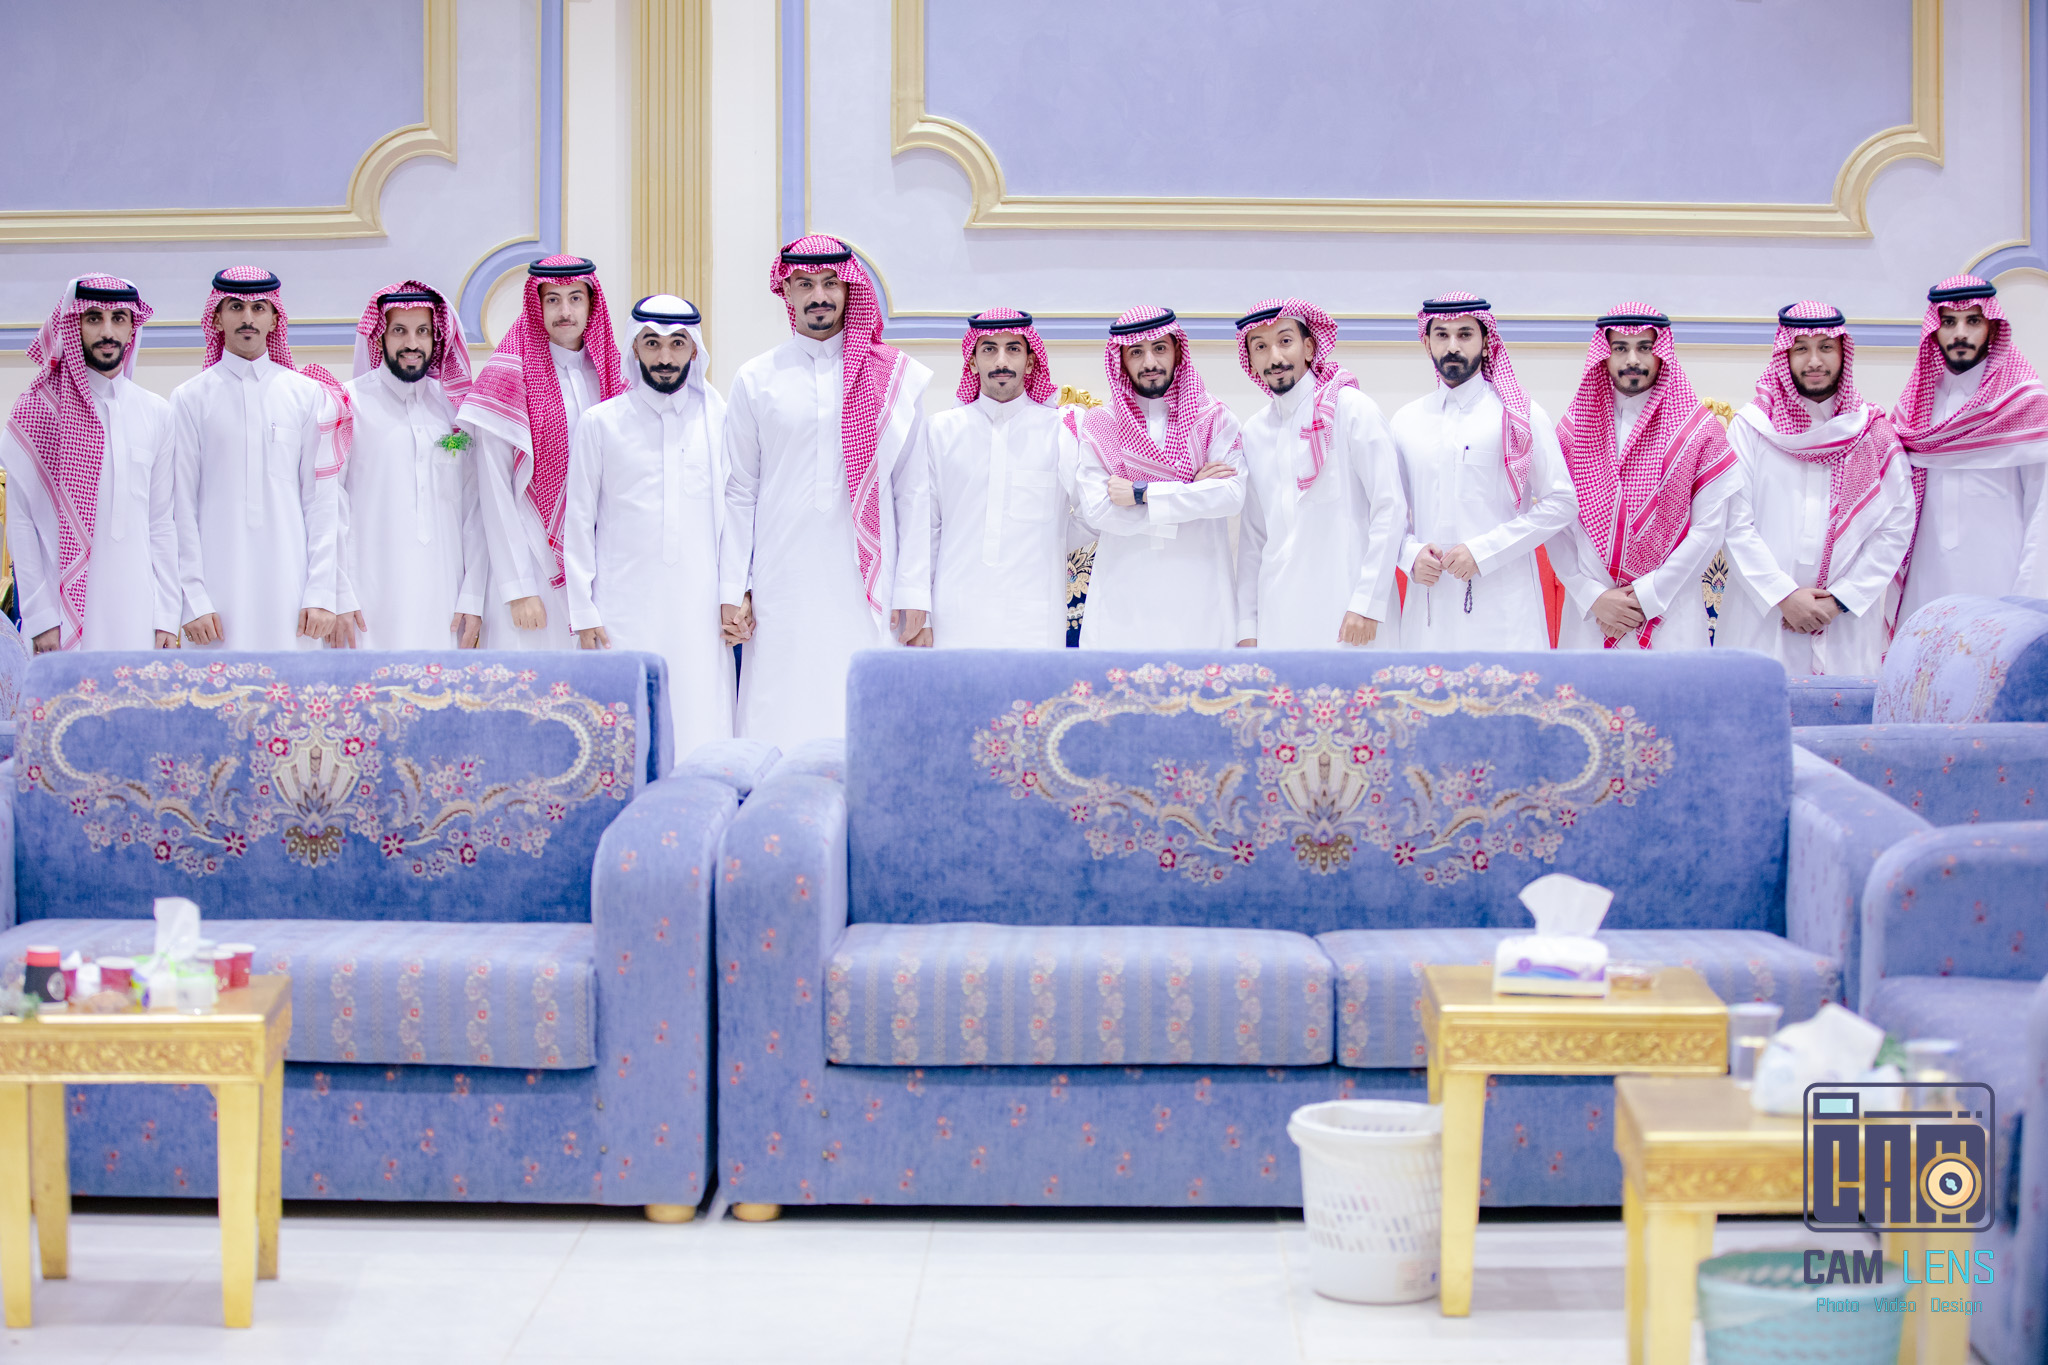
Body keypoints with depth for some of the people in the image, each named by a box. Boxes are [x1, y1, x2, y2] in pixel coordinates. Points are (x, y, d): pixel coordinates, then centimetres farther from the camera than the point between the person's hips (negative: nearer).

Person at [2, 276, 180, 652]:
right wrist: (40, 617, -8)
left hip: (138, 616, 3)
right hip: (65, 617, -3)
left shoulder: (156, 413, 10)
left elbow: (163, 522, 10)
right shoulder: (37, 410, 0)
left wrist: (167, 616, 5)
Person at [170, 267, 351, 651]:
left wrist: (321, 593, -2)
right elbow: (182, 506, 2)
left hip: (290, 586, 1)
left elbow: (321, 500, 6)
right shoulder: (190, 399, 5)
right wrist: (193, 600, -6)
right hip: (219, 587, -1)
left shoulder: (308, 395, 9)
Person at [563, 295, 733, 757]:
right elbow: (578, 524, 7)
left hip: (702, 612, 0)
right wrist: (583, 614, 2)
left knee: (702, 733, -3)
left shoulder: (721, 419, 7)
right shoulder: (601, 423, 6)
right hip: (624, 611, 0)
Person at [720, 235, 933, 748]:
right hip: (782, 594, 0)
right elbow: (740, 493, 9)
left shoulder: (897, 378, 7)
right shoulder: (755, 380, 8)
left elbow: (913, 492, 6)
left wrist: (915, 596, 0)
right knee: (780, 728, -3)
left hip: (867, 591, 0)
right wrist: (732, 590, 2)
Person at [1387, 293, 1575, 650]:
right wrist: (1411, 553, -4)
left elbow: (1560, 502, -2)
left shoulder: (1520, 416, 3)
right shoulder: (1406, 422, 14)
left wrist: (1483, 551, -10)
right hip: (1429, 607, 3)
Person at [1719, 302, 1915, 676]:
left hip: (1847, 628, 1)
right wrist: (1785, 595, -12)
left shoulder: (1875, 434, 6)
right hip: (1761, 624, -1)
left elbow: (1896, 528, 1)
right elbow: (1736, 524, -4)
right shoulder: (1751, 427, 3)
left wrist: (1839, 600, -7)